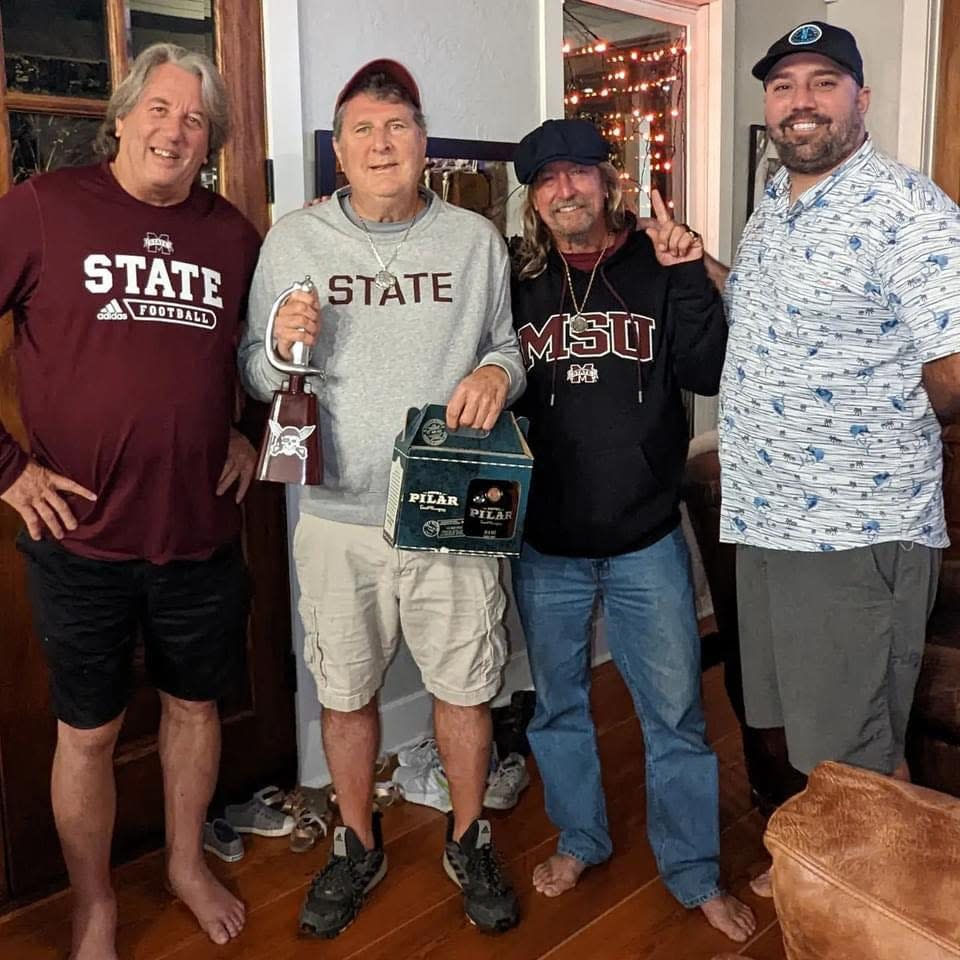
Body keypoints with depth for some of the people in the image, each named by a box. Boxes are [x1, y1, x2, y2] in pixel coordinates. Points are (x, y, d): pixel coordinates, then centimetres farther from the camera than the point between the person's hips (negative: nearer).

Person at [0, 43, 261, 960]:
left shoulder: (232, 234, 4)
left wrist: (246, 435, 7)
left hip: (202, 531, 3)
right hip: (82, 534, -3)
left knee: (195, 703, 18)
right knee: (89, 730, 12)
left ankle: (188, 863, 42)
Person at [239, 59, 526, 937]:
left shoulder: (475, 240, 5)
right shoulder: (293, 240, 3)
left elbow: (514, 346, 11)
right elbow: (255, 374, 6)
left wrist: (499, 370, -11)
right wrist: (282, 347, -16)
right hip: (338, 512, 0)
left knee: (465, 684, 10)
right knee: (346, 691, 13)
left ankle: (469, 841, 34)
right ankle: (358, 846, 36)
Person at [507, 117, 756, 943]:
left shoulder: (657, 269, -1)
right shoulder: (518, 285, 2)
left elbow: (708, 373, -11)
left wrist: (689, 277, -21)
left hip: (646, 539, -1)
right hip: (546, 542, 2)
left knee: (676, 713, 7)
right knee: (558, 702, 17)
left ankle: (696, 873, 26)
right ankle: (579, 839, 39)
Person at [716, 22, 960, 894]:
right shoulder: (770, 209, 12)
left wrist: (873, 418, -3)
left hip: (858, 528, -8)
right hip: (767, 516, 8)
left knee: (854, 756, 5)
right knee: (804, 730, 21)